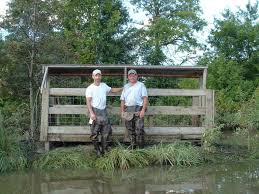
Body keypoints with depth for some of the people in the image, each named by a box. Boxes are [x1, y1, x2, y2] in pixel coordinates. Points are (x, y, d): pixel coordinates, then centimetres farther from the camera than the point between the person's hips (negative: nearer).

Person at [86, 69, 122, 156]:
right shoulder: (90, 88, -8)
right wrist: (91, 113, -23)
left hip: (104, 111, 6)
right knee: (95, 133, -2)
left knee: (106, 131, 7)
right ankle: (97, 150, 9)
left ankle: (104, 149, 17)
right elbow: (88, 101, -13)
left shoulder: (104, 85, 9)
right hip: (95, 111, -6)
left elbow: (112, 90, 26)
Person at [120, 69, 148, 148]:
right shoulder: (125, 87, 19)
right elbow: (122, 100, 18)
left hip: (138, 110, -4)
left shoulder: (141, 85, 6)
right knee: (130, 130, 7)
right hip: (128, 111, 4)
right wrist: (122, 111, 7)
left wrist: (143, 110, -13)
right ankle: (133, 146, 15)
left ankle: (141, 147, -2)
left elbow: (145, 98, -2)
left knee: (139, 130, -9)